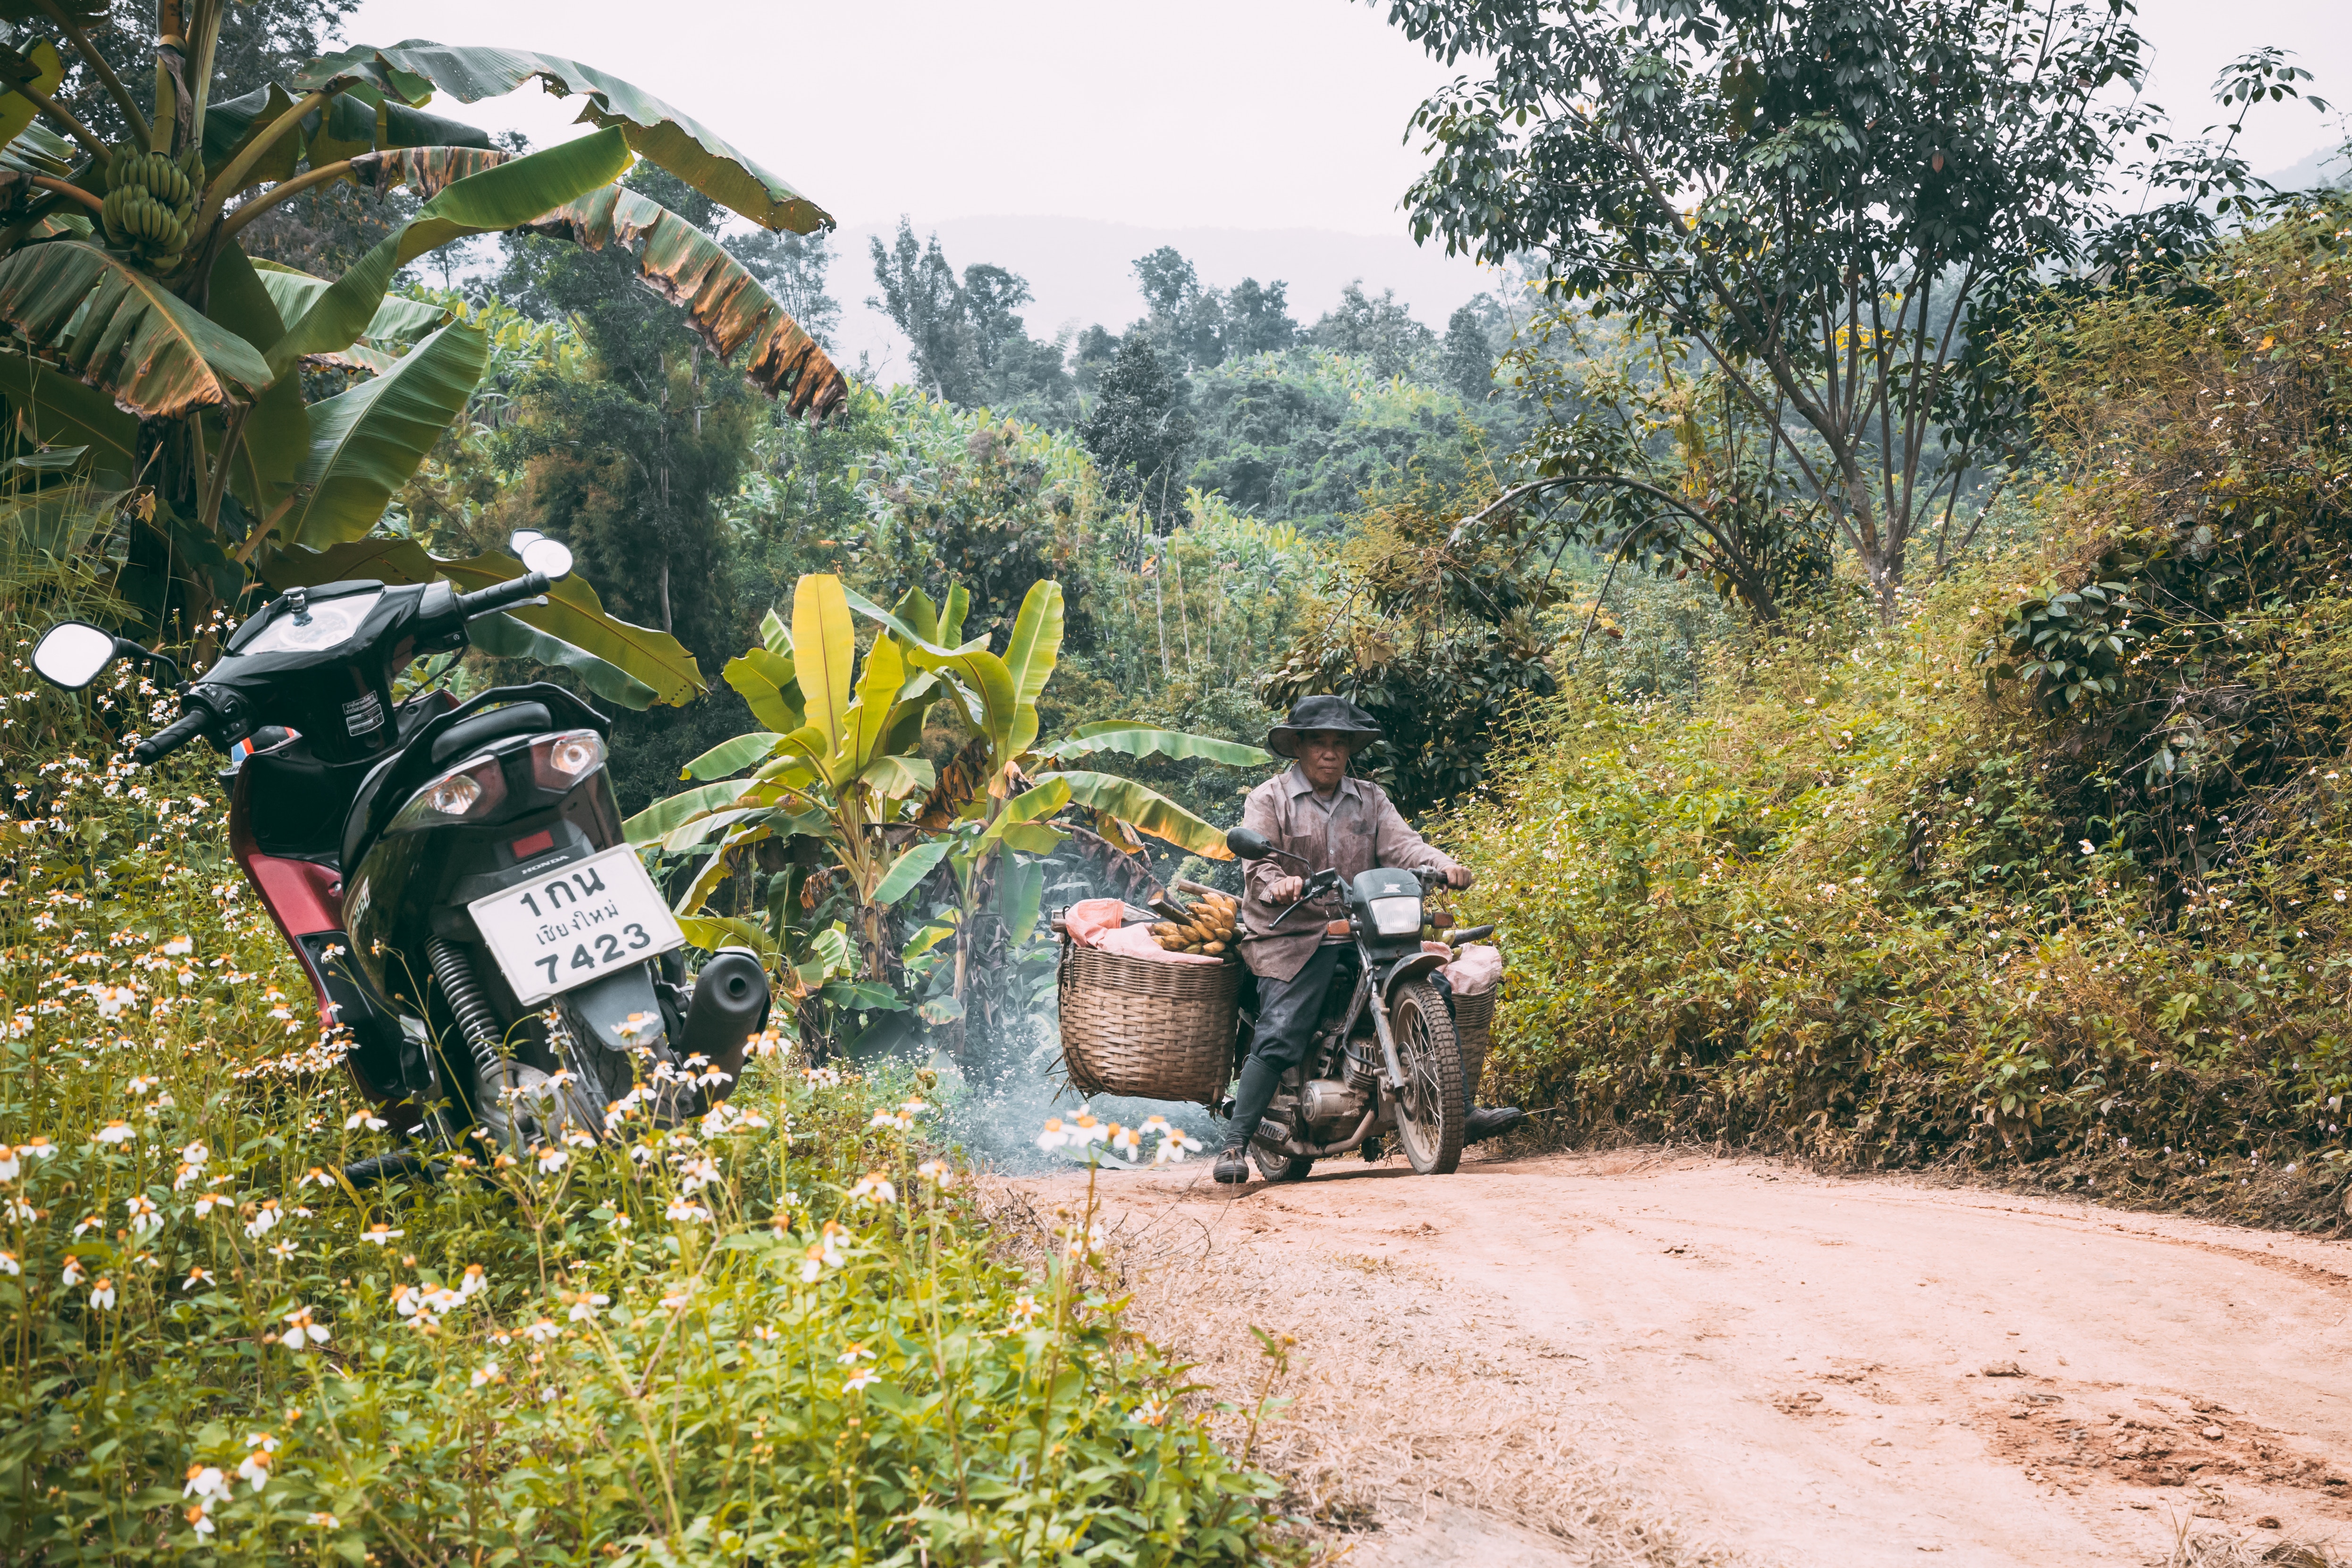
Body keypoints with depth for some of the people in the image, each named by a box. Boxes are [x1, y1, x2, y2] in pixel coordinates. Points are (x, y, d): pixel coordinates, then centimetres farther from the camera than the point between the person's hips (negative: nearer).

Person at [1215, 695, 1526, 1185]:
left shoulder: (1370, 799, 17)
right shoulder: (1268, 800, 5)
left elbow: (1401, 844, 2)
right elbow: (1258, 866, -8)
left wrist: (1444, 865, -19)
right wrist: (1279, 885, -32)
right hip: (1293, 937, -4)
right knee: (1279, 1036, -19)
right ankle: (1234, 1144, -14)